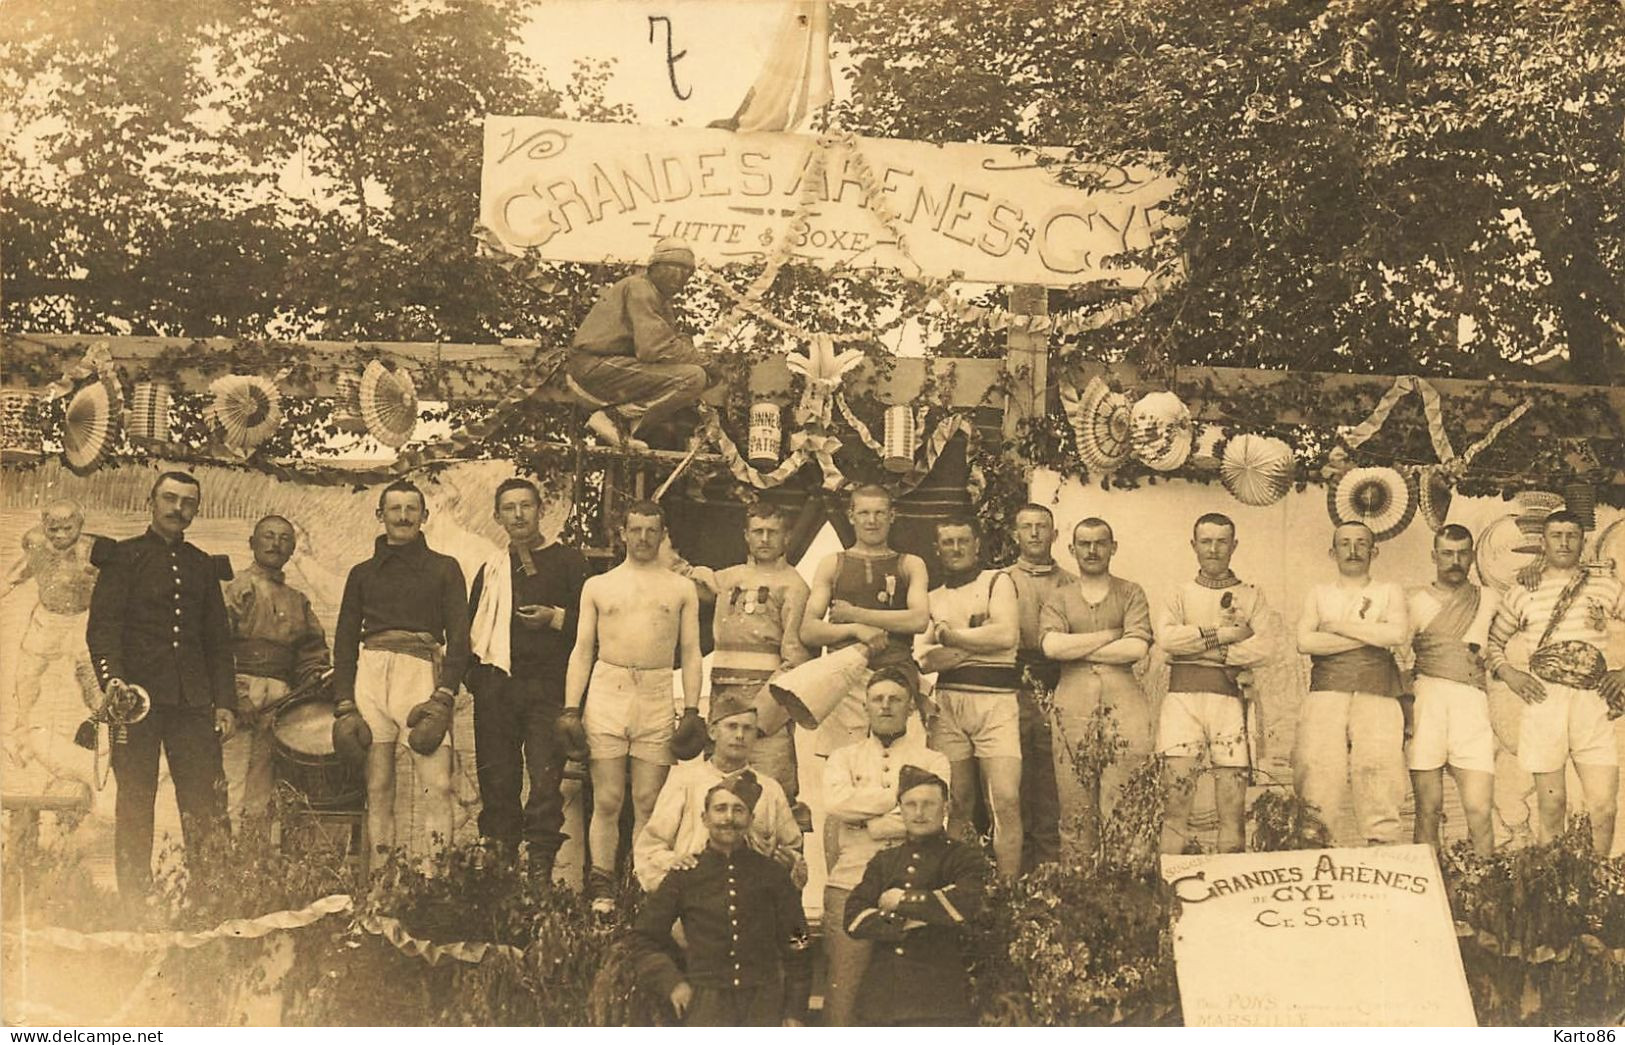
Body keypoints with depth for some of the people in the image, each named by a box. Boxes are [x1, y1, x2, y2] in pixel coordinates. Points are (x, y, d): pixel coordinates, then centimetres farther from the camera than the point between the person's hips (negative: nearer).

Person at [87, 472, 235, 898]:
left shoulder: (203, 565, 19)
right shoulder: (124, 556, 8)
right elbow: (101, 627, -1)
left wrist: (225, 701, 10)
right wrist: (114, 684, -16)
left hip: (193, 700, 3)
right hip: (138, 696, -3)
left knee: (206, 800, -5)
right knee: (135, 802, -1)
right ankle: (134, 898, 4)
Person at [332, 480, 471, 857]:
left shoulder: (444, 568, 14)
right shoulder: (362, 573, 19)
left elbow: (459, 636, 6)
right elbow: (345, 639, 15)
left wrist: (444, 695, -8)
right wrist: (344, 703, 2)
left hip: (422, 672, -2)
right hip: (371, 671, 2)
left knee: (437, 785, -14)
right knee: (377, 787, -1)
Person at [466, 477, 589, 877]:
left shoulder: (568, 561, 8)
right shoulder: (491, 570, 19)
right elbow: (473, 630, 23)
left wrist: (555, 618, -12)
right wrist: (476, 675, 7)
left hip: (548, 686, -3)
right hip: (496, 686, 4)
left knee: (545, 778, -9)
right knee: (496, 779, 2)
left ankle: (540, 868, -6)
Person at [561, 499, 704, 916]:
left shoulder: (681, 588, 12)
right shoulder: (598, 586, 12)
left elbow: (690, 653, 10)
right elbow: (582, 651, 11)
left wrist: (692, 710, 0)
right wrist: (570, 709, 2)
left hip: (658, 698, 0)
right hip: (606, 694, 0)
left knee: (648, 802, -1)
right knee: (607, 800, -1)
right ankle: (602, 889, 5)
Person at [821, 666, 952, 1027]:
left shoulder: (933, 761, 13)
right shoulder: (844, 758, 17)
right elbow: (836, 802, -5)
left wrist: (864, 824, -4)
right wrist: (900, 794, -2)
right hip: (849, 886, 1)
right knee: (843, 989, -6)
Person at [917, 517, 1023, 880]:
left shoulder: (998, 581, 10)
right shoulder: (932, 598, 19)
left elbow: (1007, 635, -7)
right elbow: (924, 659, 7)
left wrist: (949, 635, 0)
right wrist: (978, 642, -6)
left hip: (996, 701, -3)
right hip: (948, 702, 3)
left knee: (1006, 800, -12)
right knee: (955, 803, 2)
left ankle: (1009, 888, -9)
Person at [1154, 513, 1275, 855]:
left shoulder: (1251, 596, 16)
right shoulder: (1181, 594, 17)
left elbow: (1263, 646, -1)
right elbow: (1166, 638, -3)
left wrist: (1202, 647, -6)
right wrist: (1224, 634, -6)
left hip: (1230, 697, 0)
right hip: (1183, 696, 0)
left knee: (1233, 805, -3)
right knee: (1176, 791, -9)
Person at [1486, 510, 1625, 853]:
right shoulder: (1522, 593, 9)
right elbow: (1492, 642, 18)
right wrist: (1509, 674, 2)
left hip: (1594, 704, 1)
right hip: (1544, 702, 0)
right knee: (1551, 809, 3)